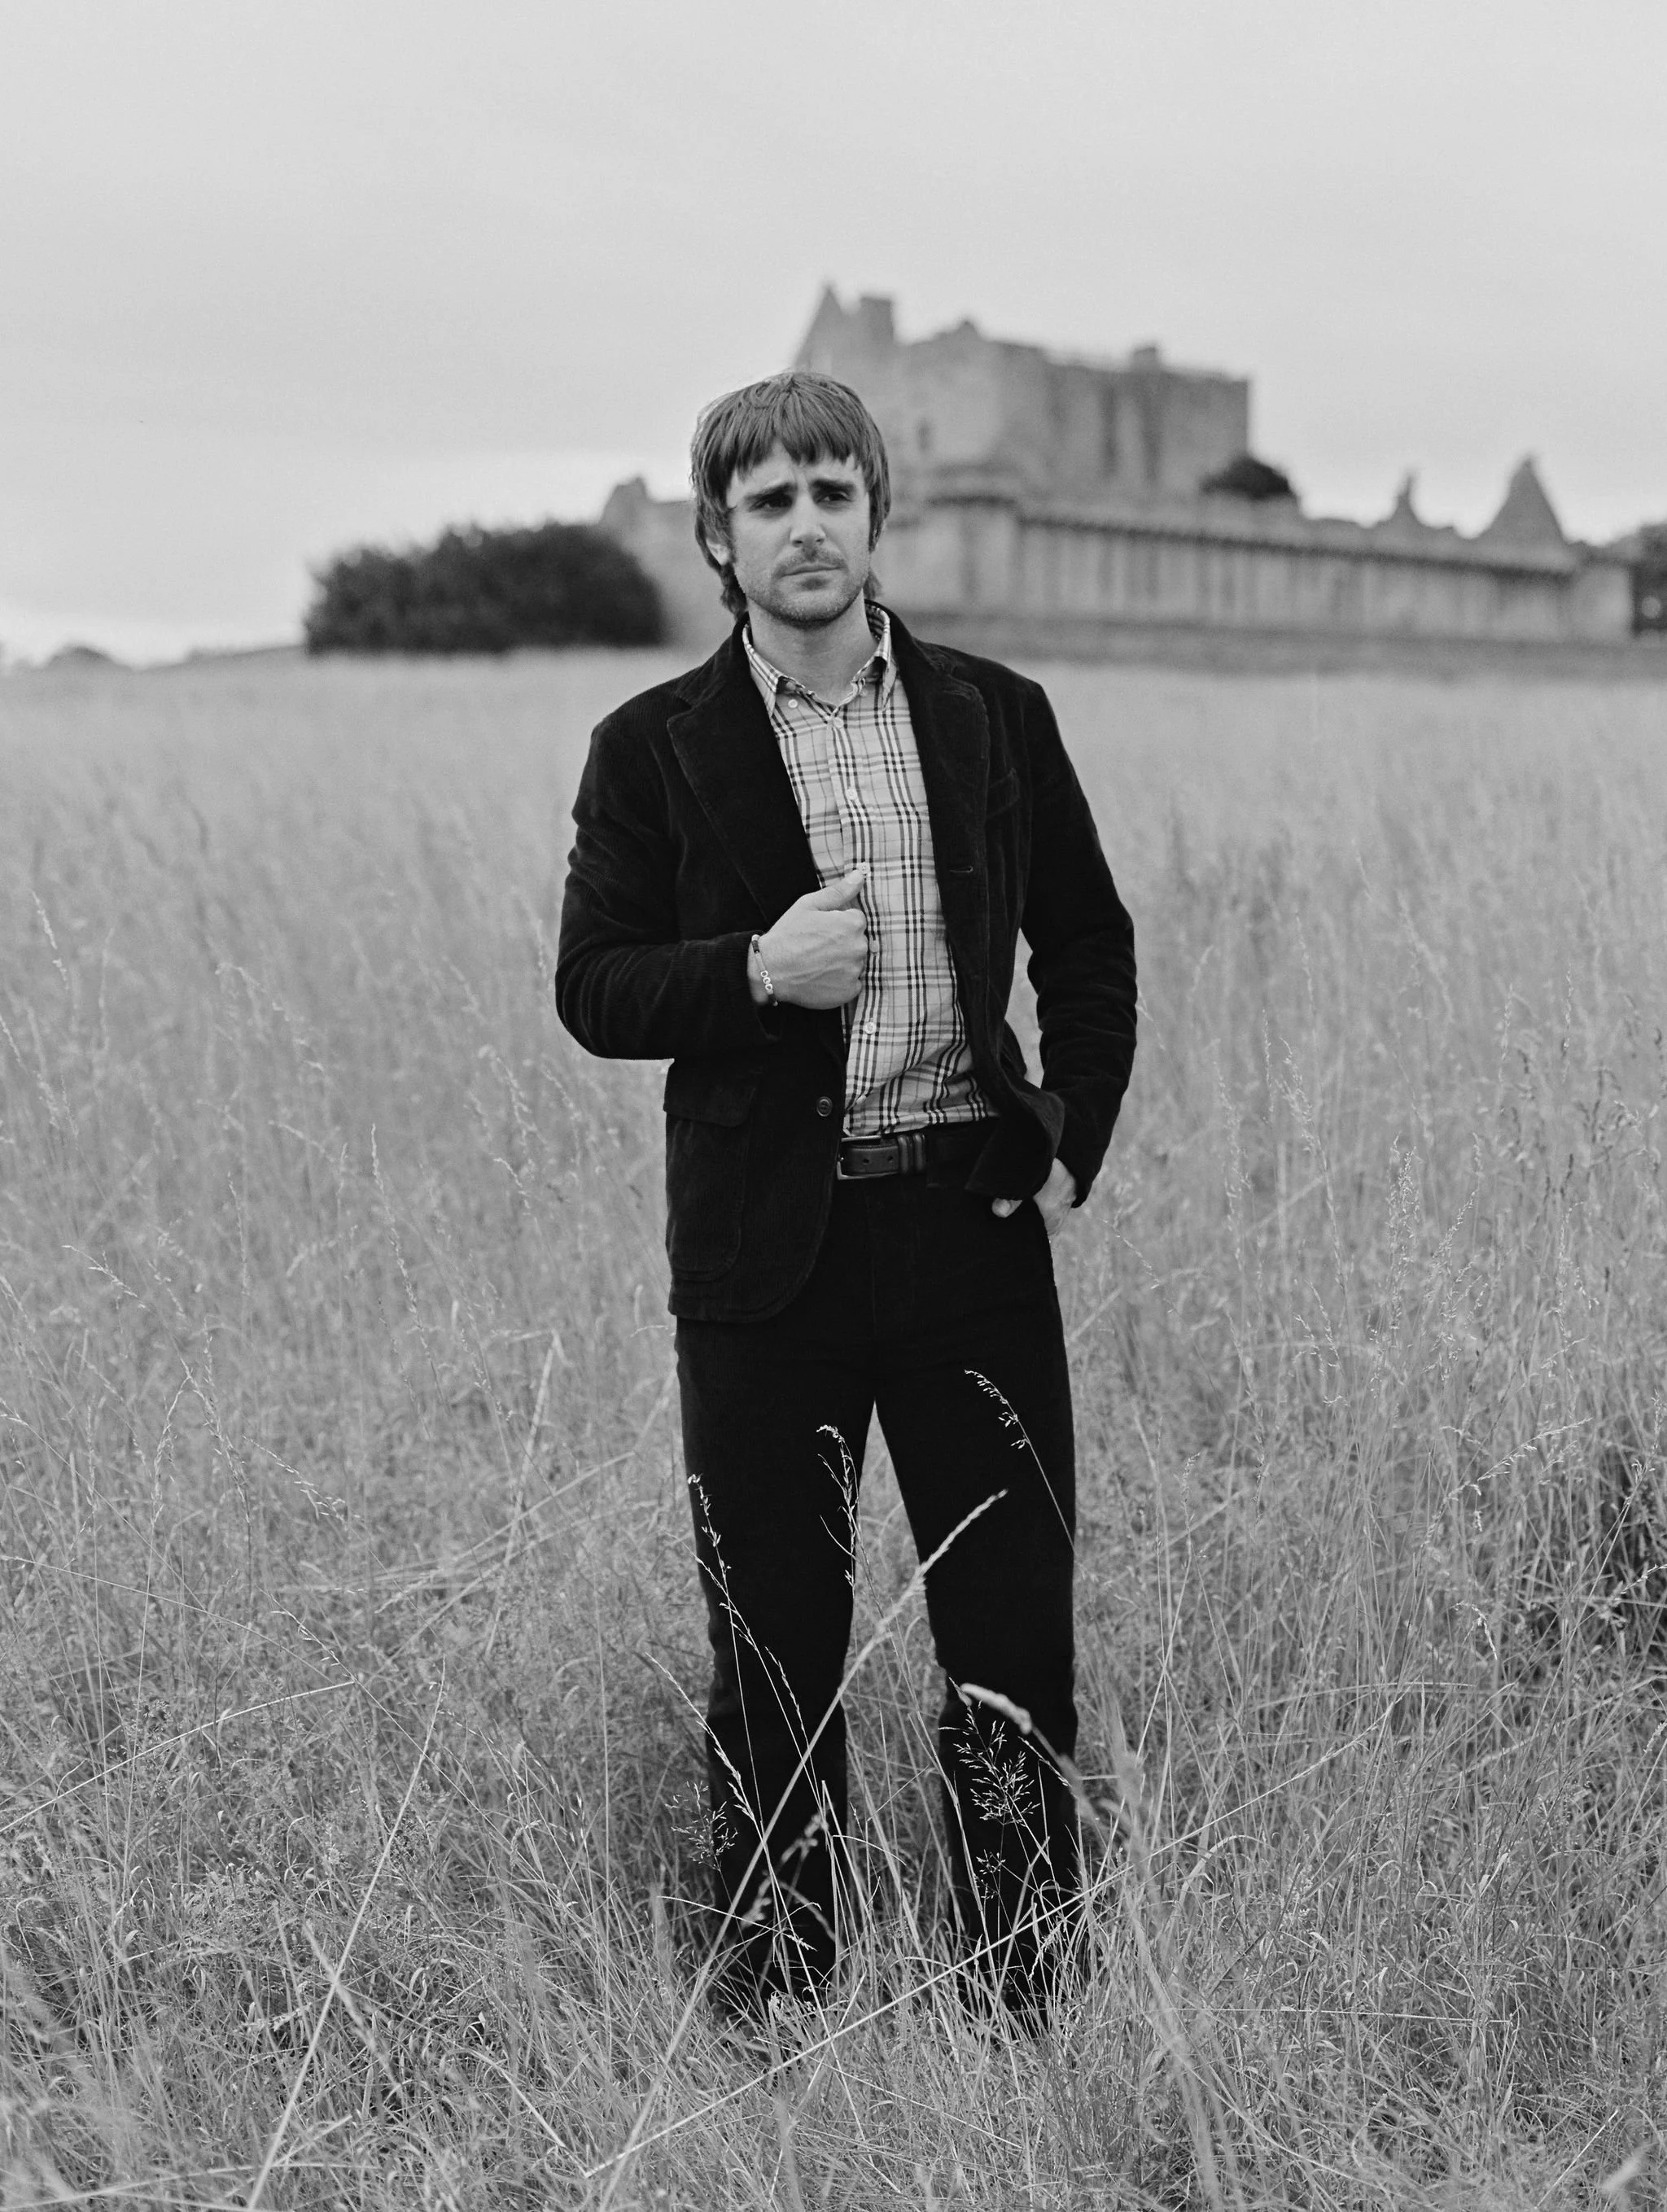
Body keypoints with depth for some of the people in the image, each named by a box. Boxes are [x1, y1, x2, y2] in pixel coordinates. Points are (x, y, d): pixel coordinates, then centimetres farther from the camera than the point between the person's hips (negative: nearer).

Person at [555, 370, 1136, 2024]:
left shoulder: (996, 718, 6)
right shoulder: (654, 748, 1)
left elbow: (1089, 945, 14)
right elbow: (592, 988, 0)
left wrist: (1075, 1142, 4)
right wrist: (753, 971, -17)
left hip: (973, 1221, 2)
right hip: (766, 1245, -1)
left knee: (1015, 1628, 6)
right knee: (773, 1648, 8)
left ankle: (1032, 1997, 23)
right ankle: (769, 2000, 24)